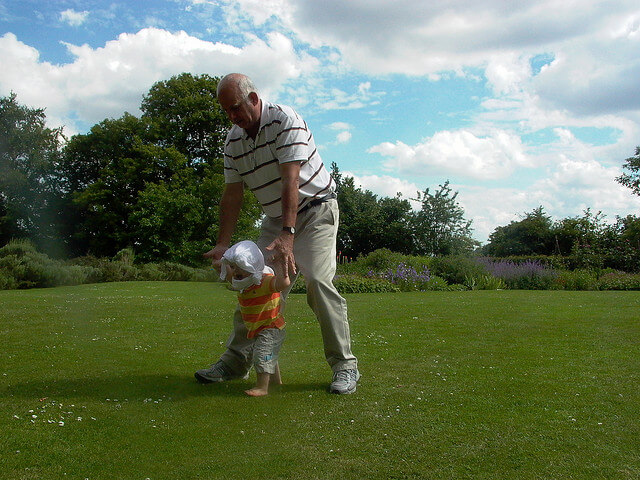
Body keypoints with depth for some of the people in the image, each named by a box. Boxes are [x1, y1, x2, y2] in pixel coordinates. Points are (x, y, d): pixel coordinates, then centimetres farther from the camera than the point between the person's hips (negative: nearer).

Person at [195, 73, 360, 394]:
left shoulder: (284, 120, -19)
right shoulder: (233, 141, 1)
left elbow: (291, 181, -28)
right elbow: (232, 195, 3)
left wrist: (288, 235, -36)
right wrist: (223, 244, -6)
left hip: (316, 210, -6)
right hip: (275, 219, 6)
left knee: (318, 282, -19)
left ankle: (345, 367, -10)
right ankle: (235, 361, 9)